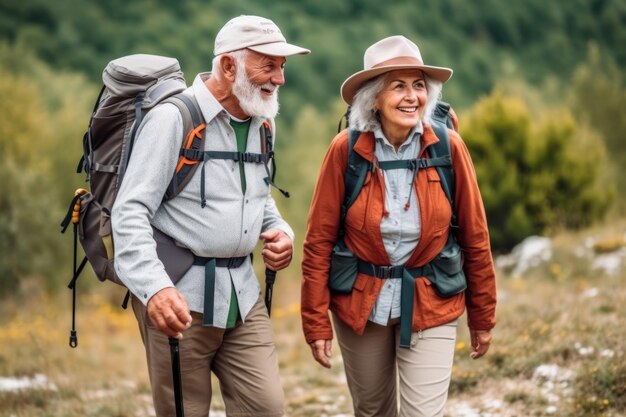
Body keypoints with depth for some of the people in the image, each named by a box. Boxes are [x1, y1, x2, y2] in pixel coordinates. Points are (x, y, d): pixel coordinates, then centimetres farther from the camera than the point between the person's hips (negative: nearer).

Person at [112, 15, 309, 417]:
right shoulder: (174, 118, -13)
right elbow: (130, 211, -18)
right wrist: (154, 287, -32)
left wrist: (281, 231, 3)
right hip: (181, 296, -6)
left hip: (242, 292, 7)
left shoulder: (261, 124, 10)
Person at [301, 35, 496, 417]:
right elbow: (319, 241, -6)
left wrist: (483, 317, 3)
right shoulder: (346, 149, -11)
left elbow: (475, 237, -1)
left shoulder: (449, 147, -9)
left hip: (430, 307, -1)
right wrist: (317, 323, -7)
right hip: (360, 304, 1)